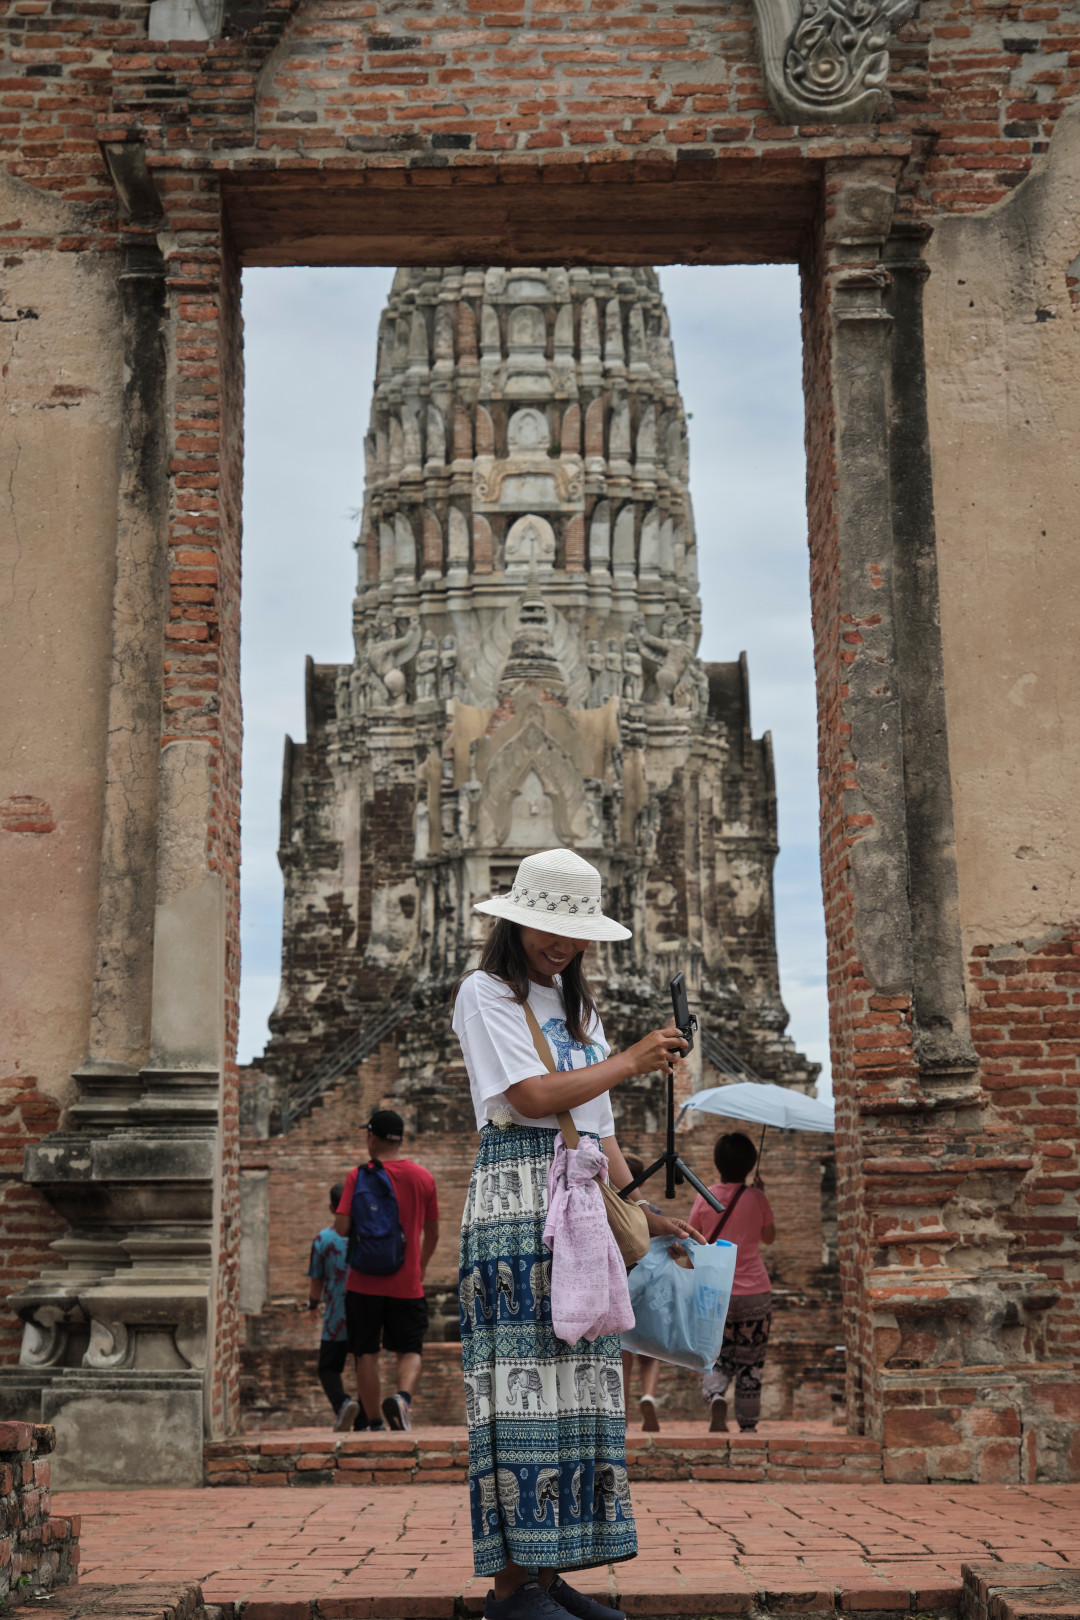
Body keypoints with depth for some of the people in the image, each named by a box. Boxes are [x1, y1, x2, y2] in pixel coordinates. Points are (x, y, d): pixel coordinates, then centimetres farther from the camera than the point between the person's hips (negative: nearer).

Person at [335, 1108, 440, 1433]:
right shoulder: (423, 1177, 4)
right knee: (410, 1351, 8)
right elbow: (432, 1234, 12)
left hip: (365, 1283, -1)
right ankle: (402, 1396, -20)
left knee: (367, 1354, 8)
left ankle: (373, 1424, 8)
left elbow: (342, 1228, -12)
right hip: (407, 1283, 2)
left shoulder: (358, 1176, -5)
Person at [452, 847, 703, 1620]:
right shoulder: (485, 993, 0)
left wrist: (642, 1211, 15)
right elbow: (534, 1097, -13)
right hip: (517, 1200, -7)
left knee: (580, 1382, 4)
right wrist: (634, 1059, -6)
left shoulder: (577, 1005, 22)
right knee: (521, 1381, -9)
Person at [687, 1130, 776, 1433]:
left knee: (717, 1358, 13)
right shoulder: (756, 1198, -6)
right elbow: (769, 1237, 9)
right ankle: (748, 1426, 9)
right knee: (750, 1363, 10)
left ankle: (715, 1396, -15)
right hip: (755, 1292, -1)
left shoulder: (705, 1197, -4)